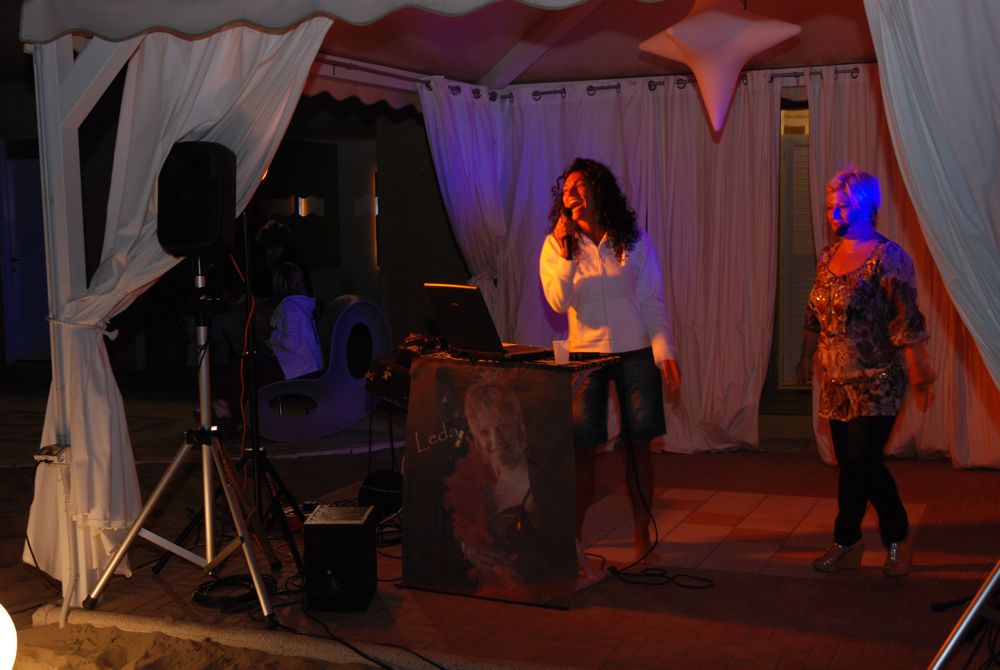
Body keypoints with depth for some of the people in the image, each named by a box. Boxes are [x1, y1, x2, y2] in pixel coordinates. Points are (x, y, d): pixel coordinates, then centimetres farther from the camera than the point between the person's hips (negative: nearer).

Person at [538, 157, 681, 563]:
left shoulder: (634, 240, 2)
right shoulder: (555, 244, 2)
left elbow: (653, 302, 1)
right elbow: (559, 302, -10)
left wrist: (665, 352, -8)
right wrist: (565, 250, -17)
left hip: (636, 354, 0)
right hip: (585, 354, 0)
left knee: (637, 447, 4)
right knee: (583, 449, -1)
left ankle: (642, 536, 16)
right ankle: (573, 536, 11)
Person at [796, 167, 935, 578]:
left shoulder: (888, 258, -10)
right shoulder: (828, 257, 10)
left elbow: (906, 321, -13)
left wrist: (918, 373, -13)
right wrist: (807, 358, 21)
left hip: (876, 382, -7)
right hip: (837, 381, 7)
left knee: (861, 462, -8)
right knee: (852, 464, 9)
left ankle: (846, 541, 8)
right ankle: (897, 538, 22)